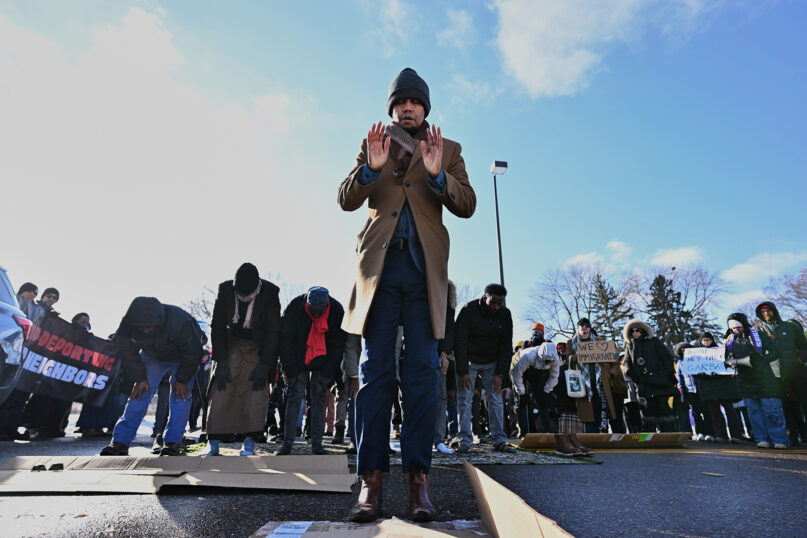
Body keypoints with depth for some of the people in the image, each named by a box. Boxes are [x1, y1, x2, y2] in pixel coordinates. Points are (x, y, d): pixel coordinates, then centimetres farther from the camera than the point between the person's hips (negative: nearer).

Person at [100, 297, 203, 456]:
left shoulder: (180, 322, -41)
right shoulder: (128, 325, -29)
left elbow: (192, 354, -27)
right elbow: (128, 353, -11)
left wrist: (182, 380, -20)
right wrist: (140, 379, -11)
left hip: (182, 356, -3)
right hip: (152, 356, 4)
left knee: (180, 395, -14)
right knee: (140, 393, -6)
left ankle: (173, 441, -7)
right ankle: (120, 442, -1)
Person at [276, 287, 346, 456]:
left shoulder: (337, 310, -19)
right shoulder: (294, 307, -22)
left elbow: (337, 345, -10)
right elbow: (286, 340, -14)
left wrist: (328, 374, -11)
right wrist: (290, 371, -16)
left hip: (321, 362, 1)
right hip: (298, 361, -1)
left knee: (319, 397, -1)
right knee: (295, 396, -6)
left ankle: (316, 443, 6)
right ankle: (287, 442, 2)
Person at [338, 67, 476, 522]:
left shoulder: (448, 149, 19)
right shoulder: (372, 146, 21)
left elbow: (467, 205, 6)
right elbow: (346, 200, 9)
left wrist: (438, 174, -12)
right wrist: (371, 168, -9)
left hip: (425, 265, 0)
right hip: (380, 262, 1)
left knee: (423, 370, -4)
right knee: (375, 370, -5)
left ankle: (419, 477, 2)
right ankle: (371, 478, 0)